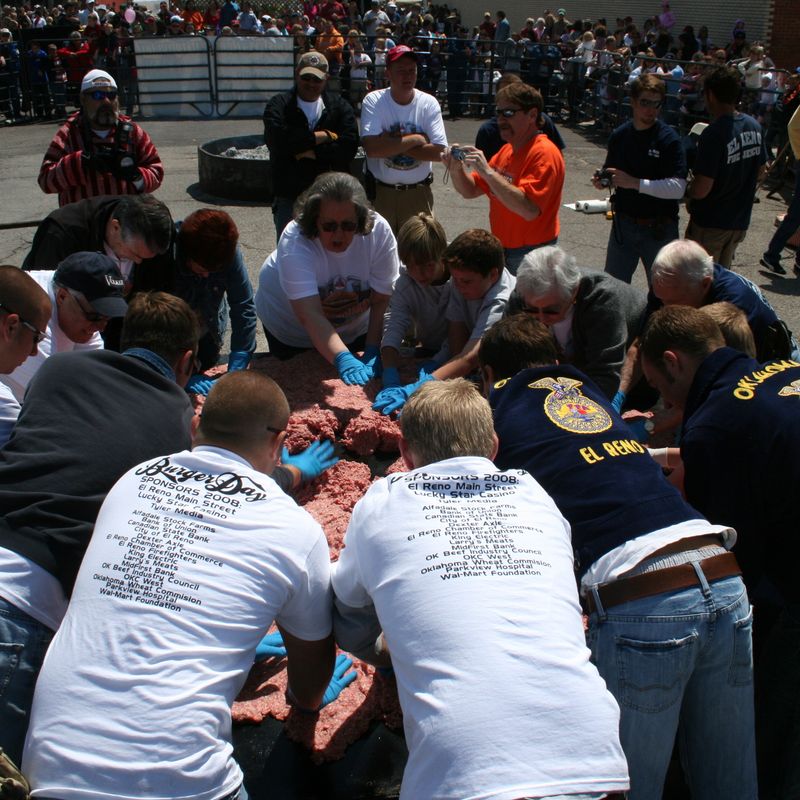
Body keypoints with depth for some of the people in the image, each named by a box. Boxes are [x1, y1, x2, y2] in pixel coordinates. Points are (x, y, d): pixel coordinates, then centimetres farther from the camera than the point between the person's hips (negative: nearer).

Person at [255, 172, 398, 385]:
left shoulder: (379, 231, -29)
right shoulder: (294, 241, -38)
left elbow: (381, 301, -23)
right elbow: (309, 316, -48)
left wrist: (372, 351, -31)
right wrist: (342, 359, -60)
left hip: (355, 325, 2)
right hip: (289, 324, -2)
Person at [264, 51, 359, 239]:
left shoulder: (339, 106, 6)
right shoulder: (279, 105, 1)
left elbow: (349, 145, -9)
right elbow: (278, 140, -20)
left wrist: (311, 152, -15)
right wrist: (324, 135, -13)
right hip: (289, 198, -1)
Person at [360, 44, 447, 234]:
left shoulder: (429, 103, -2)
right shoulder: (373, 101, -7)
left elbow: (439, 152, -13)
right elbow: (372, 148, -22)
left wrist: (391, 144, -16)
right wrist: (415, 139, -14)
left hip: (418, 193, 1)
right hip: (380, 191, -1)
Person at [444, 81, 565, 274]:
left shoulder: (544, 153, -17)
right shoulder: (507, 151, 9)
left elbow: (529, 209, -30)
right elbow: (470, 191, 11)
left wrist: (487, 171, -30)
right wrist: (456, 169, -10)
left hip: (531, 255, -8)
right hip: (501, 249, 8)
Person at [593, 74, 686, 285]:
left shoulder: (669, 139, -13)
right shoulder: (619, 135, 3)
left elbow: (678, 187, -23)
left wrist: (635, 183, -27)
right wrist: (602, 180, -5)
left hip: (659, 228, -4)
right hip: (623, 224, 5)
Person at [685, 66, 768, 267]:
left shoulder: (714, 134, -25)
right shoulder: (754, 126, -1)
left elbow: (701, 190, -25)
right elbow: (760, 171, 12)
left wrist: (687, 190, -5)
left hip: (710, 223, -7)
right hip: (740, 221, 7)